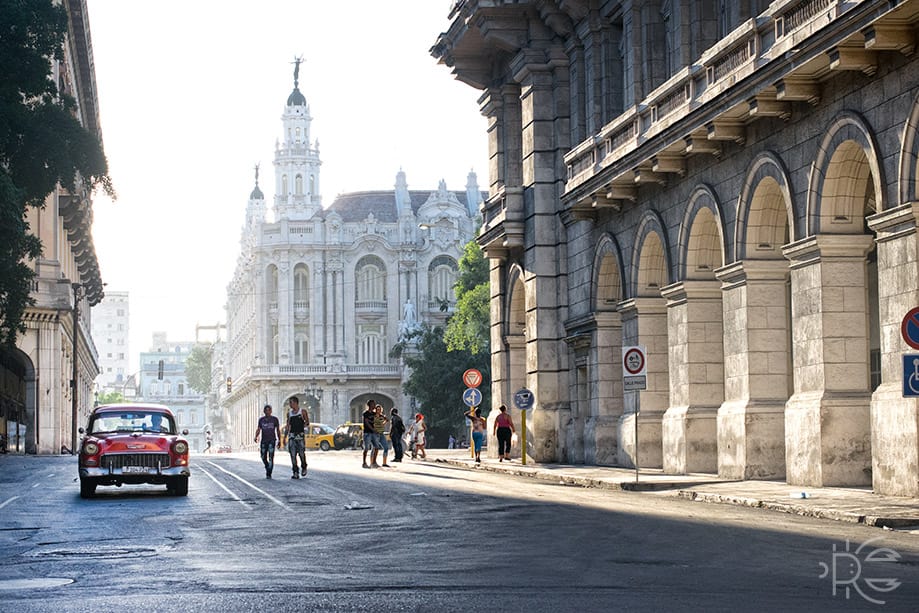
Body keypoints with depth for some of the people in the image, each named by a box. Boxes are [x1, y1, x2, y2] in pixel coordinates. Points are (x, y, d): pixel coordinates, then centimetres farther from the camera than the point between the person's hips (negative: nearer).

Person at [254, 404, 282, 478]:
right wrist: (256, 437, -13)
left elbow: (278, 430, 7)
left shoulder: (274, 419, 3)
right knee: (263, 457, 6)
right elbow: (258, 430, 6)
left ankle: (269, 474, -12)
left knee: (271, 457, -13)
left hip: (272, 440, -3)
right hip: (264, 440, 3)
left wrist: (279, 441, 3)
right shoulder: (261, 419, 9)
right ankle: (267, 468, 33)